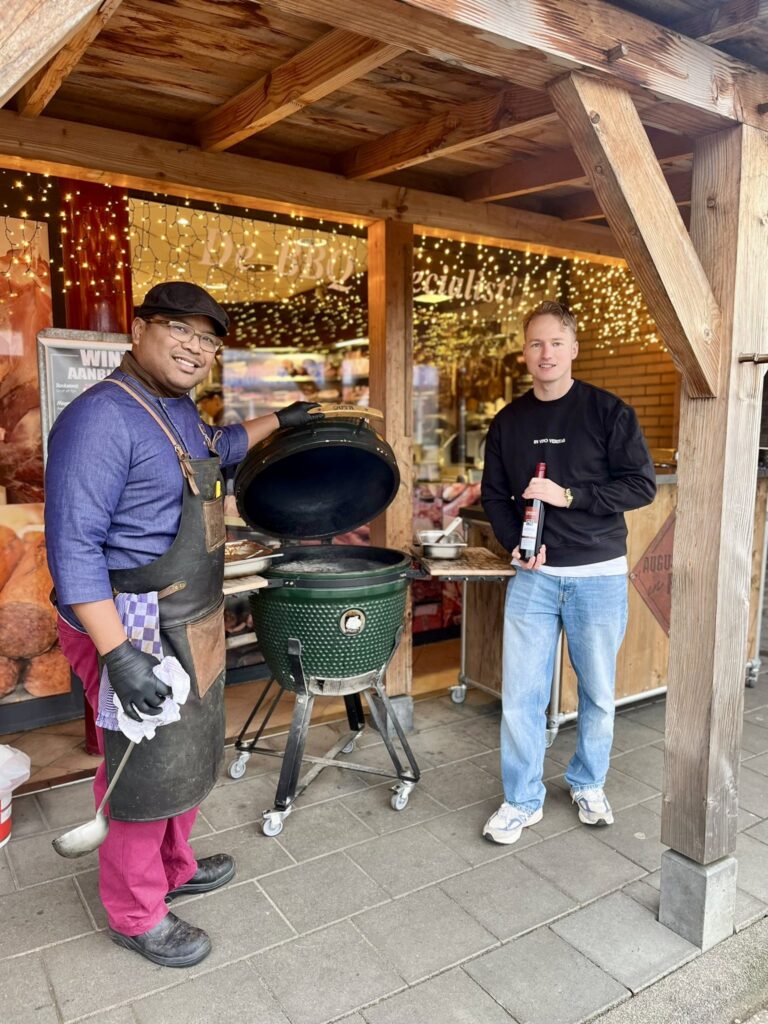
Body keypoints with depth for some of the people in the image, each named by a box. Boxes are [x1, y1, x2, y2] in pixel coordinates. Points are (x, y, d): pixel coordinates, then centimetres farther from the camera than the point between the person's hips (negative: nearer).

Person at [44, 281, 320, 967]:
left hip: (192, 624, 10)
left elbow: (217, 449, 33)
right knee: (146, 772, 6)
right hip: (137, 630, -9)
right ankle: (136, 916, 29)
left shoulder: (178, 410, 8)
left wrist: (276, 421, 36)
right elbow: (73, 546, -25)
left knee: (189, 754, 23)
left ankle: (174, 867, 45)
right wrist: (120, 654, -28)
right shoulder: (102, 417, -21)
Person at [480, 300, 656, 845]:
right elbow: (494, 496, 10)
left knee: (598, 693, 12)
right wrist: (516, 545, -6)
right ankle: (523, 801, 21)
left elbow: (642, 485, -8)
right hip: (533, 576, 2)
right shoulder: (509, 421, 6)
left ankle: (589, 784, 36)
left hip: (598, 575, -2)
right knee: (521, 695, 3)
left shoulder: (608, 411, -4)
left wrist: (568, 495, -19)